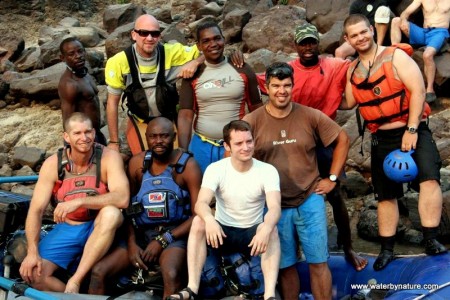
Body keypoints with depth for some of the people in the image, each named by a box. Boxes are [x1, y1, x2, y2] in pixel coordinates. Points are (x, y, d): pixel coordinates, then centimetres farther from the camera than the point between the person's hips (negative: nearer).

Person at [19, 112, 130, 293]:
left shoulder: (108, 157, -15)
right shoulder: (53, 164, -9)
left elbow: (122, 198, -30)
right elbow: (36, 210, -10)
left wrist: (79, 201, -38)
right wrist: (32, 252, -22)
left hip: (99, 228, -2)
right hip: (67, 229, 2)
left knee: (112, 213, -37)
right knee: (31, 273, -21)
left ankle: (75, 281, -30)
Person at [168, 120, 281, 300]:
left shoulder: (267, 171, -11)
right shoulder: (215, 169, -10)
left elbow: (274, 208, -25)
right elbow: (201, 203, -25)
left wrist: (266, 229, -49)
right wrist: (209, 219, -50)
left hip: (253, 234, -1)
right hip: (222, 232, 1)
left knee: (271, 229, -33)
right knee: (199, 221, -29)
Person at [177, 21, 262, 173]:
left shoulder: (242, 70, 1)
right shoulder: (193, 75, 0)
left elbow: (257, 109, 7)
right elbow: (185, 116, -3)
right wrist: (183, 153, -13)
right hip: (201, 147, 0)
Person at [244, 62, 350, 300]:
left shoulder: (310, 116, -3)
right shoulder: (252, 121, -6)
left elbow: (342, 139, 7)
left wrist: (332, 178, 3)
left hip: (310, 200, 0)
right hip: (274, 206, 0)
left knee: (318, 262, 5)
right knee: (285, 266, 11)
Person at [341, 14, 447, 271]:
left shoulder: (395, 56, -7)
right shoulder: (352, 70, 9)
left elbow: (418, 90, -15)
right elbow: (348, 103, 16)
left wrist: (412, 130, -20)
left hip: (413, 130, -5)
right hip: (382, 139, 5)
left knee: (429, 176, -28)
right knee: (386, 194, 11)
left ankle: (431, 240, -24)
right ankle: (387, 249, 23)